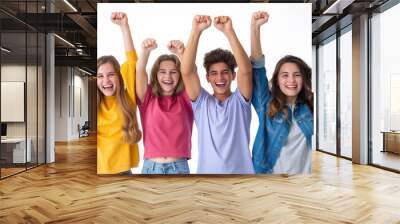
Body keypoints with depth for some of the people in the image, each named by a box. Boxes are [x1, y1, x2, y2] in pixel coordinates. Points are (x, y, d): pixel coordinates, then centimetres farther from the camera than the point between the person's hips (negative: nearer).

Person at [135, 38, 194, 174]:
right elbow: (140, 72, -11)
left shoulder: (185, 99, 2)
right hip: (151, 166, 1)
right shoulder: (148, 98, 4)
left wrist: (182, 53, -32)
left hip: (179, 166, 0)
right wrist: (146, 51, -28)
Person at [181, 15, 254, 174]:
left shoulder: (240, 101, -1)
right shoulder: (201, 103, 1)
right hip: (207, 170, 1)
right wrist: (196, 31, -21)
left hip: (240, 170, 0)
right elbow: (187, 72, -13)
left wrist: (229, 31, -25)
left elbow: (246, 70, -18)